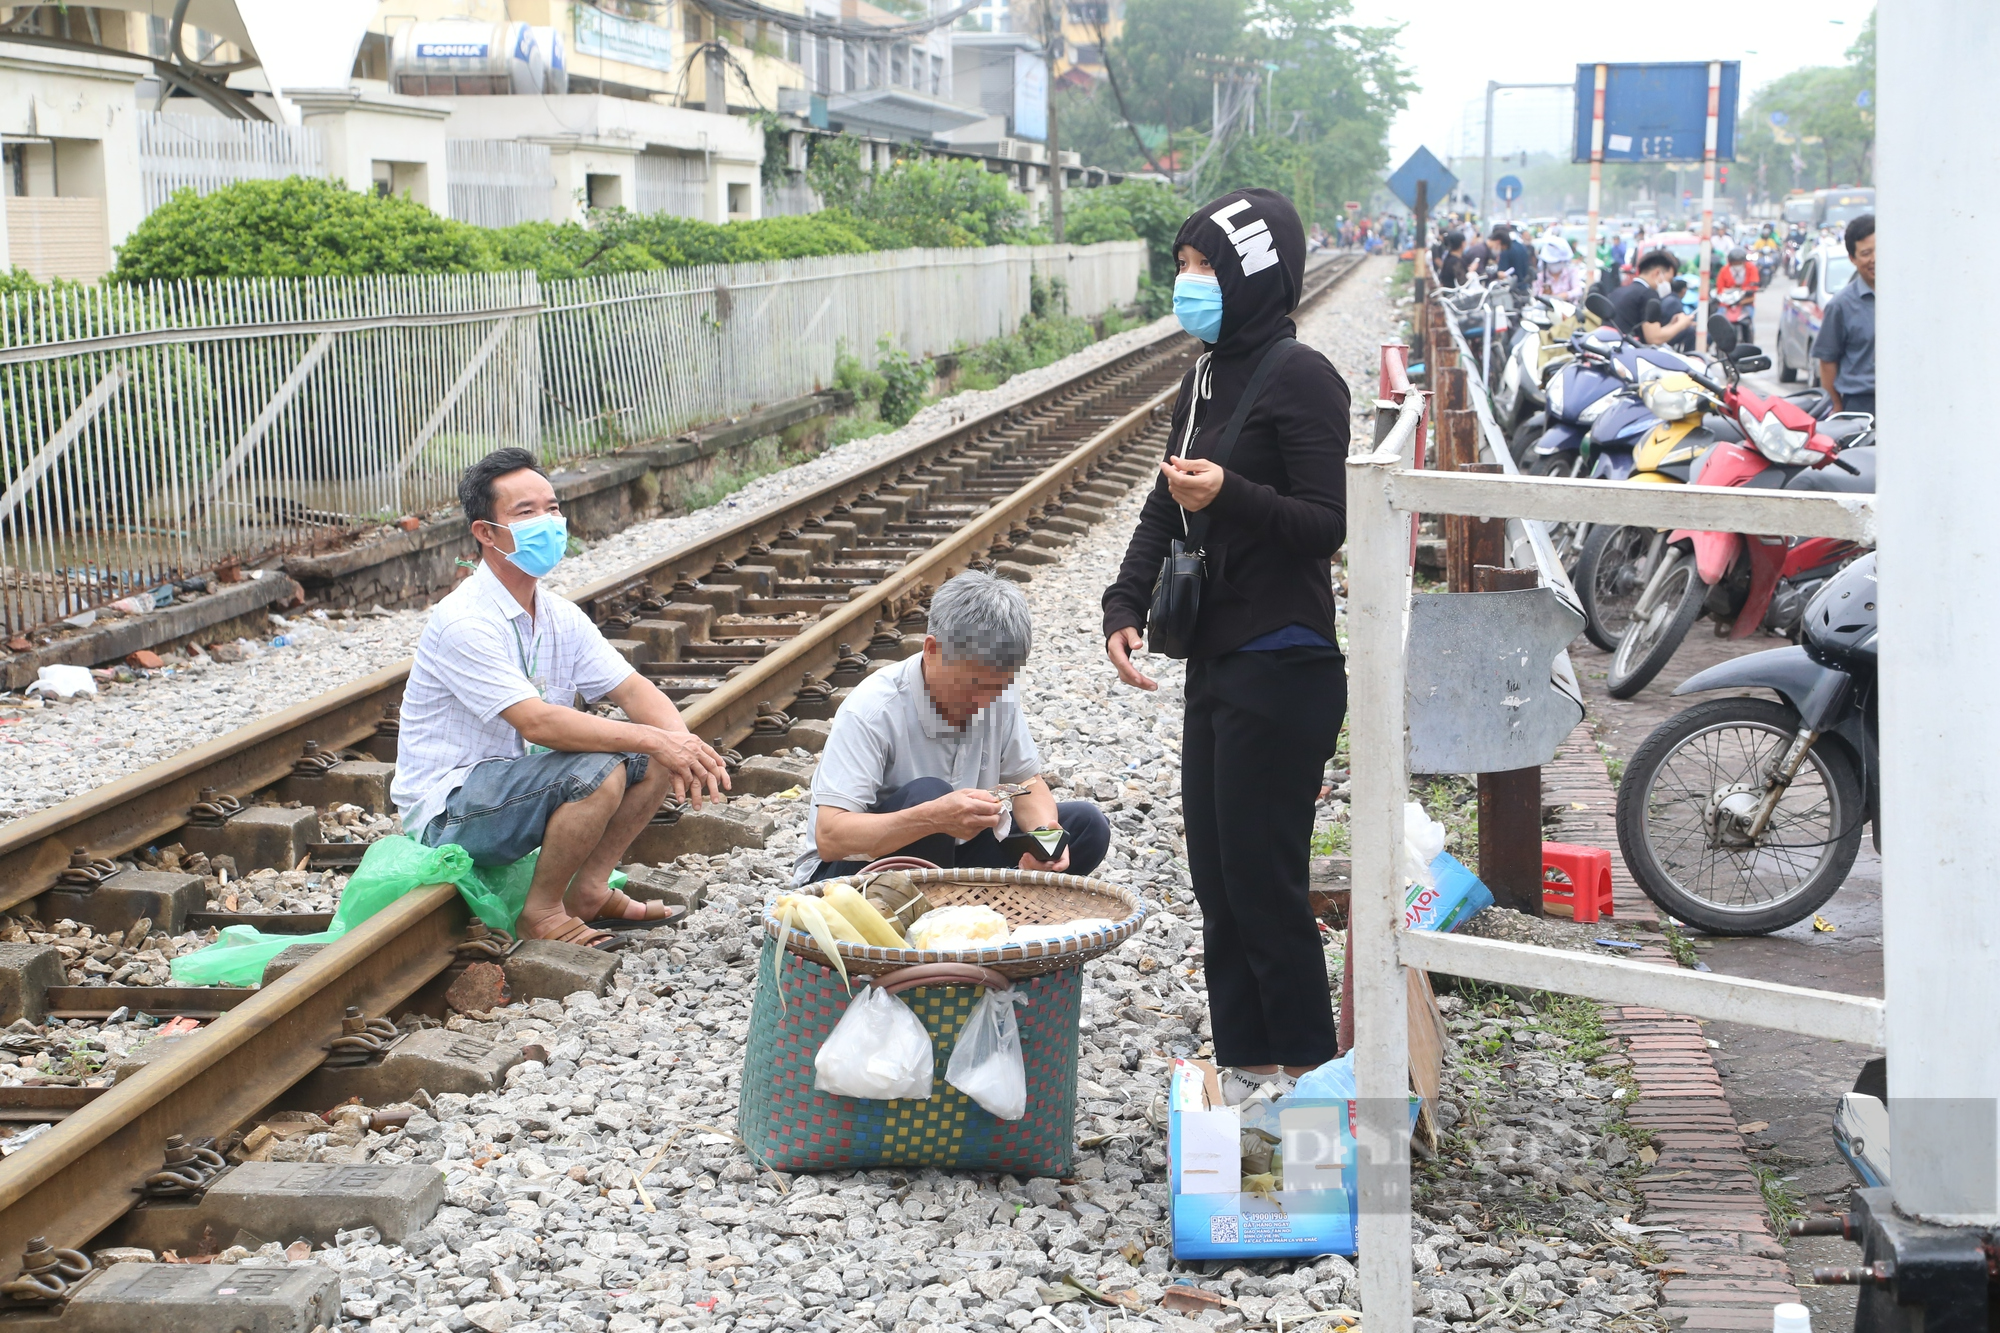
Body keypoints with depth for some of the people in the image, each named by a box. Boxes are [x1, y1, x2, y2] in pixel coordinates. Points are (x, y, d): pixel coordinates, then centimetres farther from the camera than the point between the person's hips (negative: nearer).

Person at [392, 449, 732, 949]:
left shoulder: (562, 619, 5)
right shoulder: (465, 622, -22)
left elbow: (632, 689, -2)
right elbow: (536, 722, -30)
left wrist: (682, 742, -23)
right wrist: (653, 740, -32)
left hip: (518, 785, 9)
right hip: (448, 811, -8)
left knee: (655, 757, -3)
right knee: (598, 771, -30)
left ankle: (589, 890, 5)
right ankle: (542, 913, -11)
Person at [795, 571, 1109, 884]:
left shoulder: (999, 694, -6)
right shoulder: (871, 710, -24)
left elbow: (1027, 781, 7)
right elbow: (829, 838, -31)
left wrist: (1045, 832, -18)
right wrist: (933, 818, -45)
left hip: (951, 857, 6)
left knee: (1086, 825, -8)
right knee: (926, 794, -35)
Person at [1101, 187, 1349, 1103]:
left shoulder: (1300, 378, -12)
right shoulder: (1207, 378, 15)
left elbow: (1326, 524, -16)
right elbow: (1164, 509, 18)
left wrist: (1229, 496, -30)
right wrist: (1125, 605, 6)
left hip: (1281, 670, -9)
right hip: (1215, 663, 9)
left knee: (1262, 880, -5)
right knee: (1216, 875, 12)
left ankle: (1304, 1071, 8)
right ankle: (1244, 1062, 22)